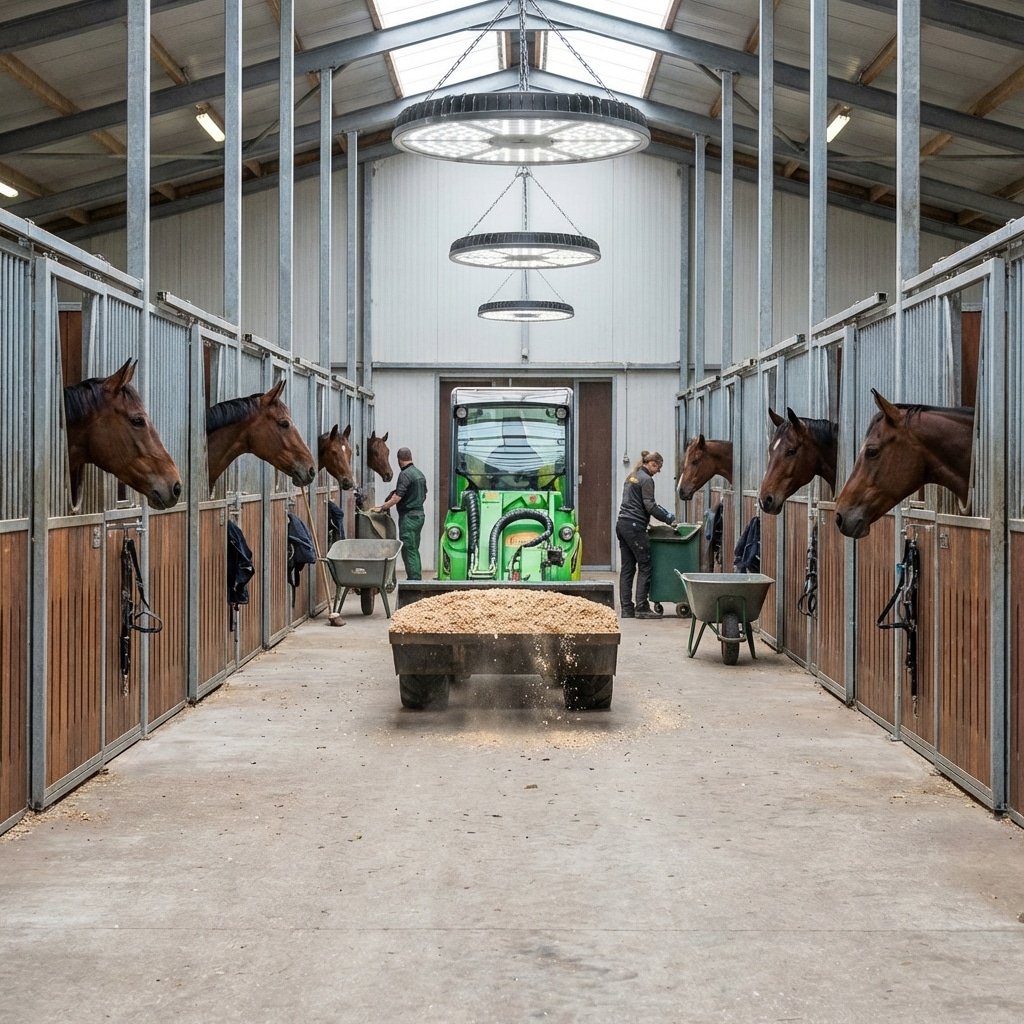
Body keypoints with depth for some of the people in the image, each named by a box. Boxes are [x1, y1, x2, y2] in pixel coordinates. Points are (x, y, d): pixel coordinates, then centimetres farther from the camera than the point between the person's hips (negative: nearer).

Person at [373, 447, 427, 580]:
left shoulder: (405, 474, -15)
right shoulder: (420, 474, 13)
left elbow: (397, 497, -21)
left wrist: (382, 508, -16)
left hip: (408, 516, -9)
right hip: (419, 514, 9)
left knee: (408, 550, -7)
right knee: (414, 550, 14)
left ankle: (413, 580, -10)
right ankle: (417, 578, 17)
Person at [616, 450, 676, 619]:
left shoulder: (631, 477, 20)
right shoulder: (646, 480, -8)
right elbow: (649, 506, -14)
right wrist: (669, 519, -8)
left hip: (622, 524, 9)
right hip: (634, 527, -9)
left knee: (627, 567, 8)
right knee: (645, 566, -3)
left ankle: (626, 608, 8)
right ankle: (641, 608, -5)